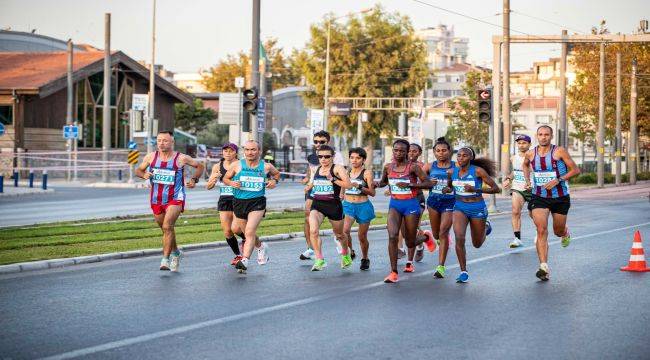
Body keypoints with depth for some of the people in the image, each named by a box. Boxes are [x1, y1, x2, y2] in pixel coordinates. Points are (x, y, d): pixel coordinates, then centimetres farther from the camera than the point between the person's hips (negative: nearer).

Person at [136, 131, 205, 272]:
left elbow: (199, 166, 8)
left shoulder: (181, 158, -7)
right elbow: (138, 170, 13)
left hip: (175, 198, -4)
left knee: (167, 227, -21)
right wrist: (144, 174, -9)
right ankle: (175, 252, 40)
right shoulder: (151, 157, 0)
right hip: (156, 199, 4)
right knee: (165, 228, 17)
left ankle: (165, 259, -19)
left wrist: (194, 180, -7)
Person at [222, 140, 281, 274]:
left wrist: (274, 181, 1)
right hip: (239, 202, 3)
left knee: (249, 232, -19)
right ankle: (261, 246, 44)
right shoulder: (237, 165, 0)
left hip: (257, 202, -3)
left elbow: (276, 173, 22)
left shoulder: (266, 166, 1)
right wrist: (231, 183, -10)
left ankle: (245, 261, -23)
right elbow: (225, 179, 11)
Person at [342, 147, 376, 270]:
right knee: (345, 230, -23)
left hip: (363, 206, -2)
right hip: (348, 205, 2)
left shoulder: (367, 173, -4)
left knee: (362, 236, 7)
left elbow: (372, 193, -10)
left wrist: (359, 186, -21)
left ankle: (365, 259, 30)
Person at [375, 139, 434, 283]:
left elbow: (429, 183, -11)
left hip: (411, 205, -3)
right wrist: (378, 184, -1)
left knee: (410, 243, 8)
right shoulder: (388, 167, 4)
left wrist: (409, 185, -20)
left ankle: (425, 237, 45)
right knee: (392, 236, -19)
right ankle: (394, 272, -13)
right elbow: (384, 182, 22)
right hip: (394, 204, 3)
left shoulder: (413, 167, -9)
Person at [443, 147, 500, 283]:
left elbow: (496, 189, -13)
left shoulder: (478, 171, -14)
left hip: (477, 208, -2)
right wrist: (447, 189, -5)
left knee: (477, 244, 14)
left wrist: (476, 189, -24)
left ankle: (486, 226, 49)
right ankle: (464, 272, -9)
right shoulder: (451, 172, -1)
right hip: (460, 207, 2)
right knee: (459, 238, -22)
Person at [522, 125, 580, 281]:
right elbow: (525, 165, 24)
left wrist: (558, 180, -19)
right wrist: (527, 181, 11)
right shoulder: (530, 154, 0)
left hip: (560, 197, -1)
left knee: (558, 231, 15)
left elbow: (575, 170, -8)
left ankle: (565, 233, 55)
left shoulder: (559, 151, -11)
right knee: (541, 230, -17)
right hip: (539, 197, 1)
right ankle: (544, 268, -20)